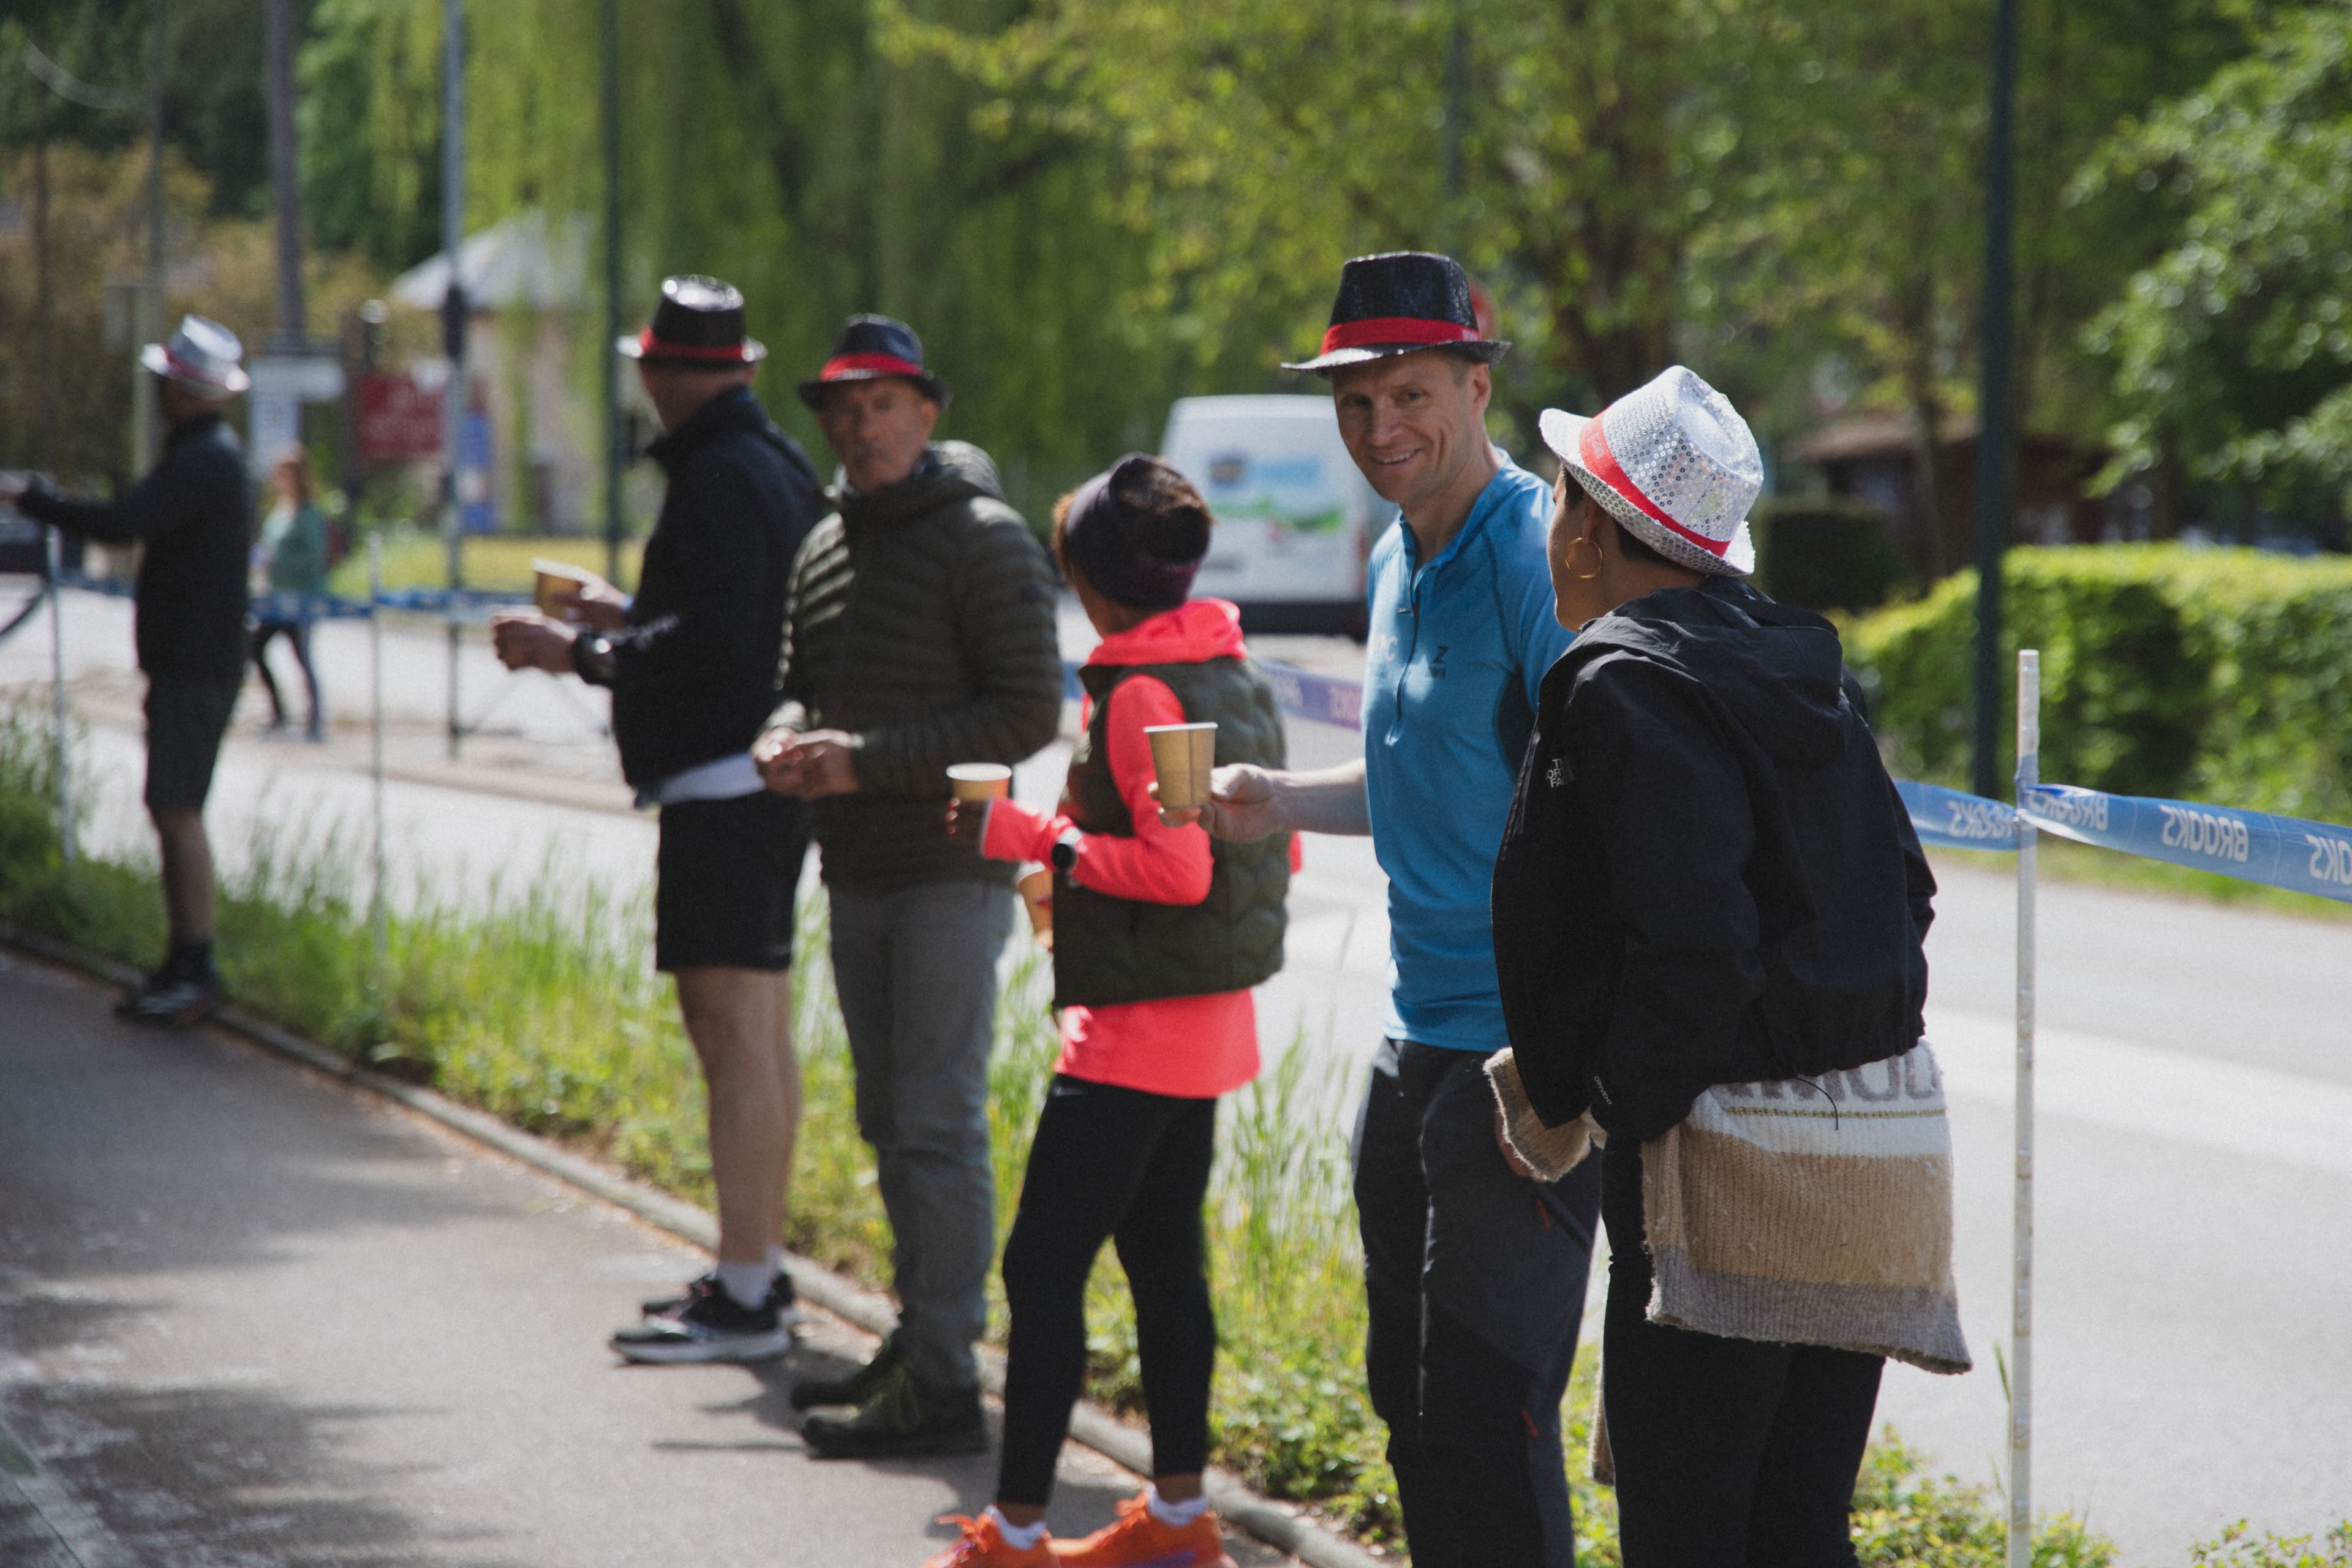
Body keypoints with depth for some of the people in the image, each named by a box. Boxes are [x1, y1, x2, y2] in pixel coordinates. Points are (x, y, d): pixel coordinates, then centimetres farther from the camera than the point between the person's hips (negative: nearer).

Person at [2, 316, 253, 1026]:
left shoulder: (200, 461, -18)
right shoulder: (216, 451, 16)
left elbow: (122, 523, -30)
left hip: (194, 668, -11)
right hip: (187, 663, 11)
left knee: (177, 808, -12)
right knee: (172, 809, 11)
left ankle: (198, 967, -13)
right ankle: (182, 963, 15)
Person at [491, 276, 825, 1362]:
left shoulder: (721, 477, -14)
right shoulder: (780, 462, 17)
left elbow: (715, 639, -23)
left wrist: (583, 655, -16)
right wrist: (629, 617, 28)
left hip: (722, 780, -11)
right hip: (764, 773, 11)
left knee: (732, 1031, -11)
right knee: (758, 1034, 15)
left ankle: (744, 1298, -13)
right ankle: (759, 1271, 22)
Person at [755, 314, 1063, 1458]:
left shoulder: (986, 541, -10)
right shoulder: (827, 547, 14)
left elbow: (1028, 712, -15)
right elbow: (799, 682, 24)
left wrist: (870, 759, -19)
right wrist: (787, 742, -1)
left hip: (951, 875, -8)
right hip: (857, 879, 8)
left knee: (937, 1120, -11)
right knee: (890, 1119, 14)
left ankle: (943, 1384, -11)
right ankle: (919, 1339, 24)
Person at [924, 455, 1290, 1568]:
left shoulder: (1142, 693, -18)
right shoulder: (1237, 674, 9)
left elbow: (1179, 871, -23)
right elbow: (1277, 844, 15)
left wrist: (1031, 839, -16)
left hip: (1135, 1032, -10)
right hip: (1209, 1018, 10)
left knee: (1042, 1269, -5)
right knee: (1163, 1260, 16)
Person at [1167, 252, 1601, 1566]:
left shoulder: (1535, 552, -15)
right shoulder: (1400, 560, 14)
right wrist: (1281, 804, 9)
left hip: (1524, 1050, -9)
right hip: (1419, 1047, 9)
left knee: (1487, 1414, -9)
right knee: (1412, 1397, 15)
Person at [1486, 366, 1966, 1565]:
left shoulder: (1626, 691, -13)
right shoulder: (1797, 669, 13)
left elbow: (1692, 957, -23)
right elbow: (1900, 897, 16)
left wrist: (1579, 1104, -8)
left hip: (1734, 1171, -9)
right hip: (1885, 1140, 9)